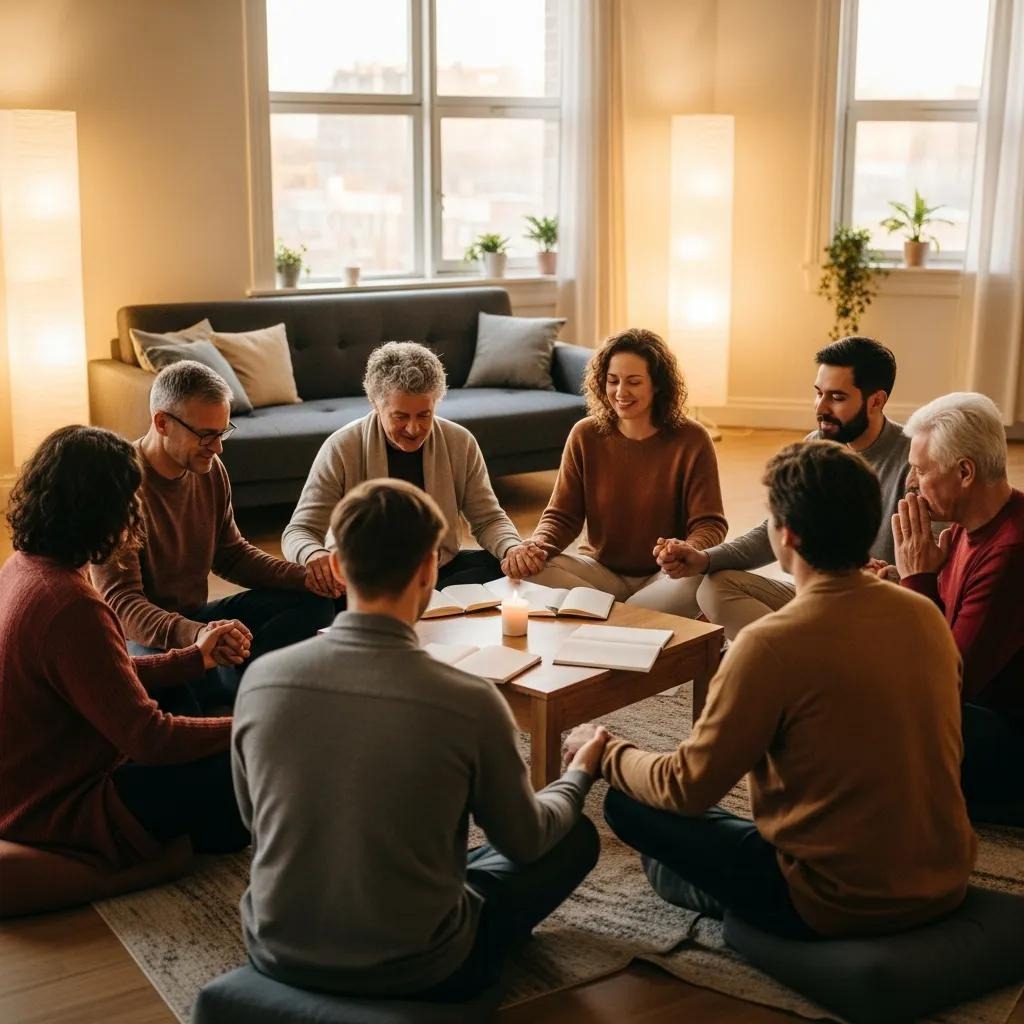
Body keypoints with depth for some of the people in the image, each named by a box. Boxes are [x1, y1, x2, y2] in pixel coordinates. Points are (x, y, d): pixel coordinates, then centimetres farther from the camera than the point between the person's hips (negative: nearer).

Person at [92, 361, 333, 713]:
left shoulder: (211, 470, 1)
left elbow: (230, 554, 13)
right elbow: (120, 601, -27)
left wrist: (303, 577, -5)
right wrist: (192, 635, -46)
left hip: (196, 619, 8)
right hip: (142, 636, -8)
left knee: (313, 603, -6)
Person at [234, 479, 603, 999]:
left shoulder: (261, 679, -13)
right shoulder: (470, 701, -22)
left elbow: (256, 819, 5)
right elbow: (526, 840, -4)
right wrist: (580, 773, 17)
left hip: (278, 953, 5)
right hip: (414, 971, -5)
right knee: (575, 836, 19)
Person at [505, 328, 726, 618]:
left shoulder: (691, 439, -8)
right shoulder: (585, 436, -1)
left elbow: (710, 524, -10)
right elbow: (562, 516, 1)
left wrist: (687, 553, -34)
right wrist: (537, 545, -23)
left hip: (665, 575, -3)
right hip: (603, 570, 3)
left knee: (696, 583, -37)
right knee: (532, 571, -24)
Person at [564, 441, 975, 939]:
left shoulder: (772, 644, -23)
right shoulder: (927, 614, -4)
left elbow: (688, 789, -13)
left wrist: (606, 754, 5)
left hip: (840, 906, -7)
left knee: (628, 804, 4)